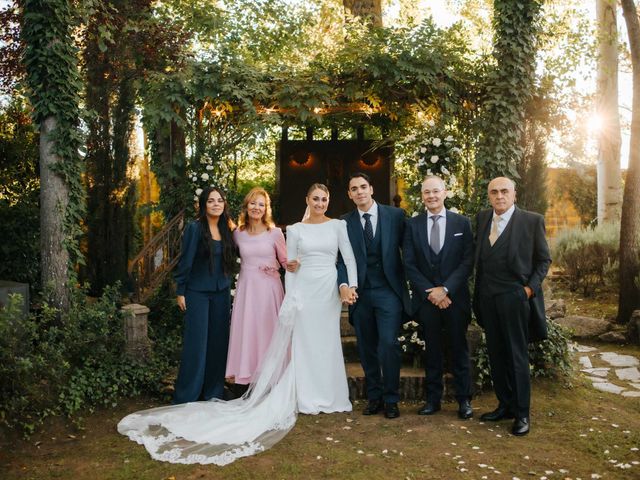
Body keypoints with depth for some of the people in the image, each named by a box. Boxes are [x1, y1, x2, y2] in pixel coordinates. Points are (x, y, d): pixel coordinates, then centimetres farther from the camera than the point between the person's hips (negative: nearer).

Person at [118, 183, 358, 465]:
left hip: (330, 291, 1)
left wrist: (352, 286, -8)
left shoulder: (338, 226, 6)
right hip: (303, 291, 0)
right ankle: (306, 398, 11)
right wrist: (290, 299, -3)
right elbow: (290, 267, 4)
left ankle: (326, 397, 14)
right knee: (301, 344, 2)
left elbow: (349, 257, 4)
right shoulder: (295, 229, 5)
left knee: (326, 344, 4)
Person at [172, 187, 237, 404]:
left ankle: (213, 392, 22)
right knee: (196, 342, -2)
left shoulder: (226, 229, 7)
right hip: (198, 292, -5)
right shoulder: (195, 228, -9)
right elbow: (185, 262, -9)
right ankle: (187, 395, 10)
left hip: (221, 292, 5)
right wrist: (180, 292, -9)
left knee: (218, 341, 9)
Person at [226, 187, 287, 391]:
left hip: (269, 289, -2)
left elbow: (285, 260, 4)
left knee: (267, 332, 2)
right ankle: (245, 379, 12)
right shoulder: (238, 233, 6)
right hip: (246, 288, 2)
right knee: (245, 332, 3)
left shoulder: (275, 233, -1)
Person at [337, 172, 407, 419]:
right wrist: (343, 284, -12)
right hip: (360, 293, 2)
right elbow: (341, 258, 4)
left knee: (389, 344, -8)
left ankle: (391, 399, 8)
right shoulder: (345, 222, 5)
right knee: (367, 348, 9)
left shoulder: (395, 215, 2)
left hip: (388, 290, -2)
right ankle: (374, 397, 23)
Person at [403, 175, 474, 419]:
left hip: (455, 297, -1)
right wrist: (429, 292, -10)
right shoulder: (412, 224, 4)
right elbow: (409, 264, 0)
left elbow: (467, 261, -4)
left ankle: (464, 399, 18)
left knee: (459, 349, 7)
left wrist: (445, 289, -13)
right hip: (425, 298, 1)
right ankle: (433, 399, 20)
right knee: (432, 350, 10)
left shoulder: (462, 222, 2)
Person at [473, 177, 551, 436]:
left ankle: (522, 413, 13)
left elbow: (544, 259, 1)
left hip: (515, 297, -5)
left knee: (517, 356, 2)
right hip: (487, 297, 5)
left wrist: (530, 288, -9)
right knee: (496, 354, 12)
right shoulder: (482, 218, 8)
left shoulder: (532, 220, -5)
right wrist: (479, 291, 8)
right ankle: (505, 405, 25)